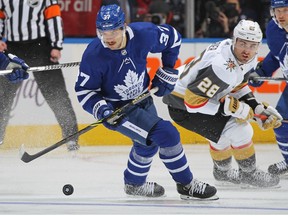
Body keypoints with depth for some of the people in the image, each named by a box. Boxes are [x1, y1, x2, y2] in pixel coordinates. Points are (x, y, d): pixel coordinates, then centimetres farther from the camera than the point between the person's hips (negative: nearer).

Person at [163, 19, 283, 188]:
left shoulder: (247, 58, -5)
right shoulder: (223, 67, -34)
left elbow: (239, 87, 13)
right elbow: (193, 101, -31)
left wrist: (258, 108, 0)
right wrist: (232, 107, -28)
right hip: (183, 106, -10)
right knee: (238, 129, -13)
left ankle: (222, 171, 51)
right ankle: (249, 173, 8)